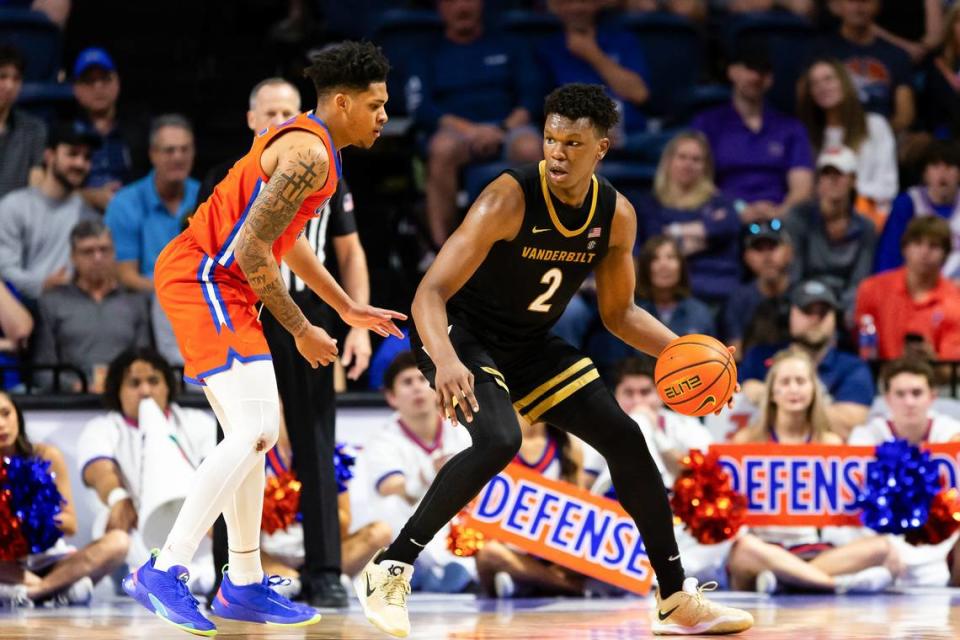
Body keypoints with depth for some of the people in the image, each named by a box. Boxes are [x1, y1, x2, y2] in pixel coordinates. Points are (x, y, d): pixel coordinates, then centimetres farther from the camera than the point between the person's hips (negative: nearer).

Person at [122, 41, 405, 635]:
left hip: (219, 285, 11)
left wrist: (349, 308, 32)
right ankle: (164, 574, -17)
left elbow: (287, 238, 29)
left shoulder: (307, 142, 16)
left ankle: (244, 585, 19)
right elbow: (251, 249, -22)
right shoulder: (309, 155, -17)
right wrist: (302, 331, -13)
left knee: (256, 433, 13)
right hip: (203, 281, -11)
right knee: (252, 434, -17)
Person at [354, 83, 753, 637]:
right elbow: (431, 291, -31)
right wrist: (446, 360, -49)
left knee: (625, 439, 2)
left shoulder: (617, 216, -8)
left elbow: (619, 312, 7)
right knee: (498, 442, -32)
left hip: (531, 344, 7)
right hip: (462, 335, -7)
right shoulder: (509, 199, -27)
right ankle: (389, 571, -20)